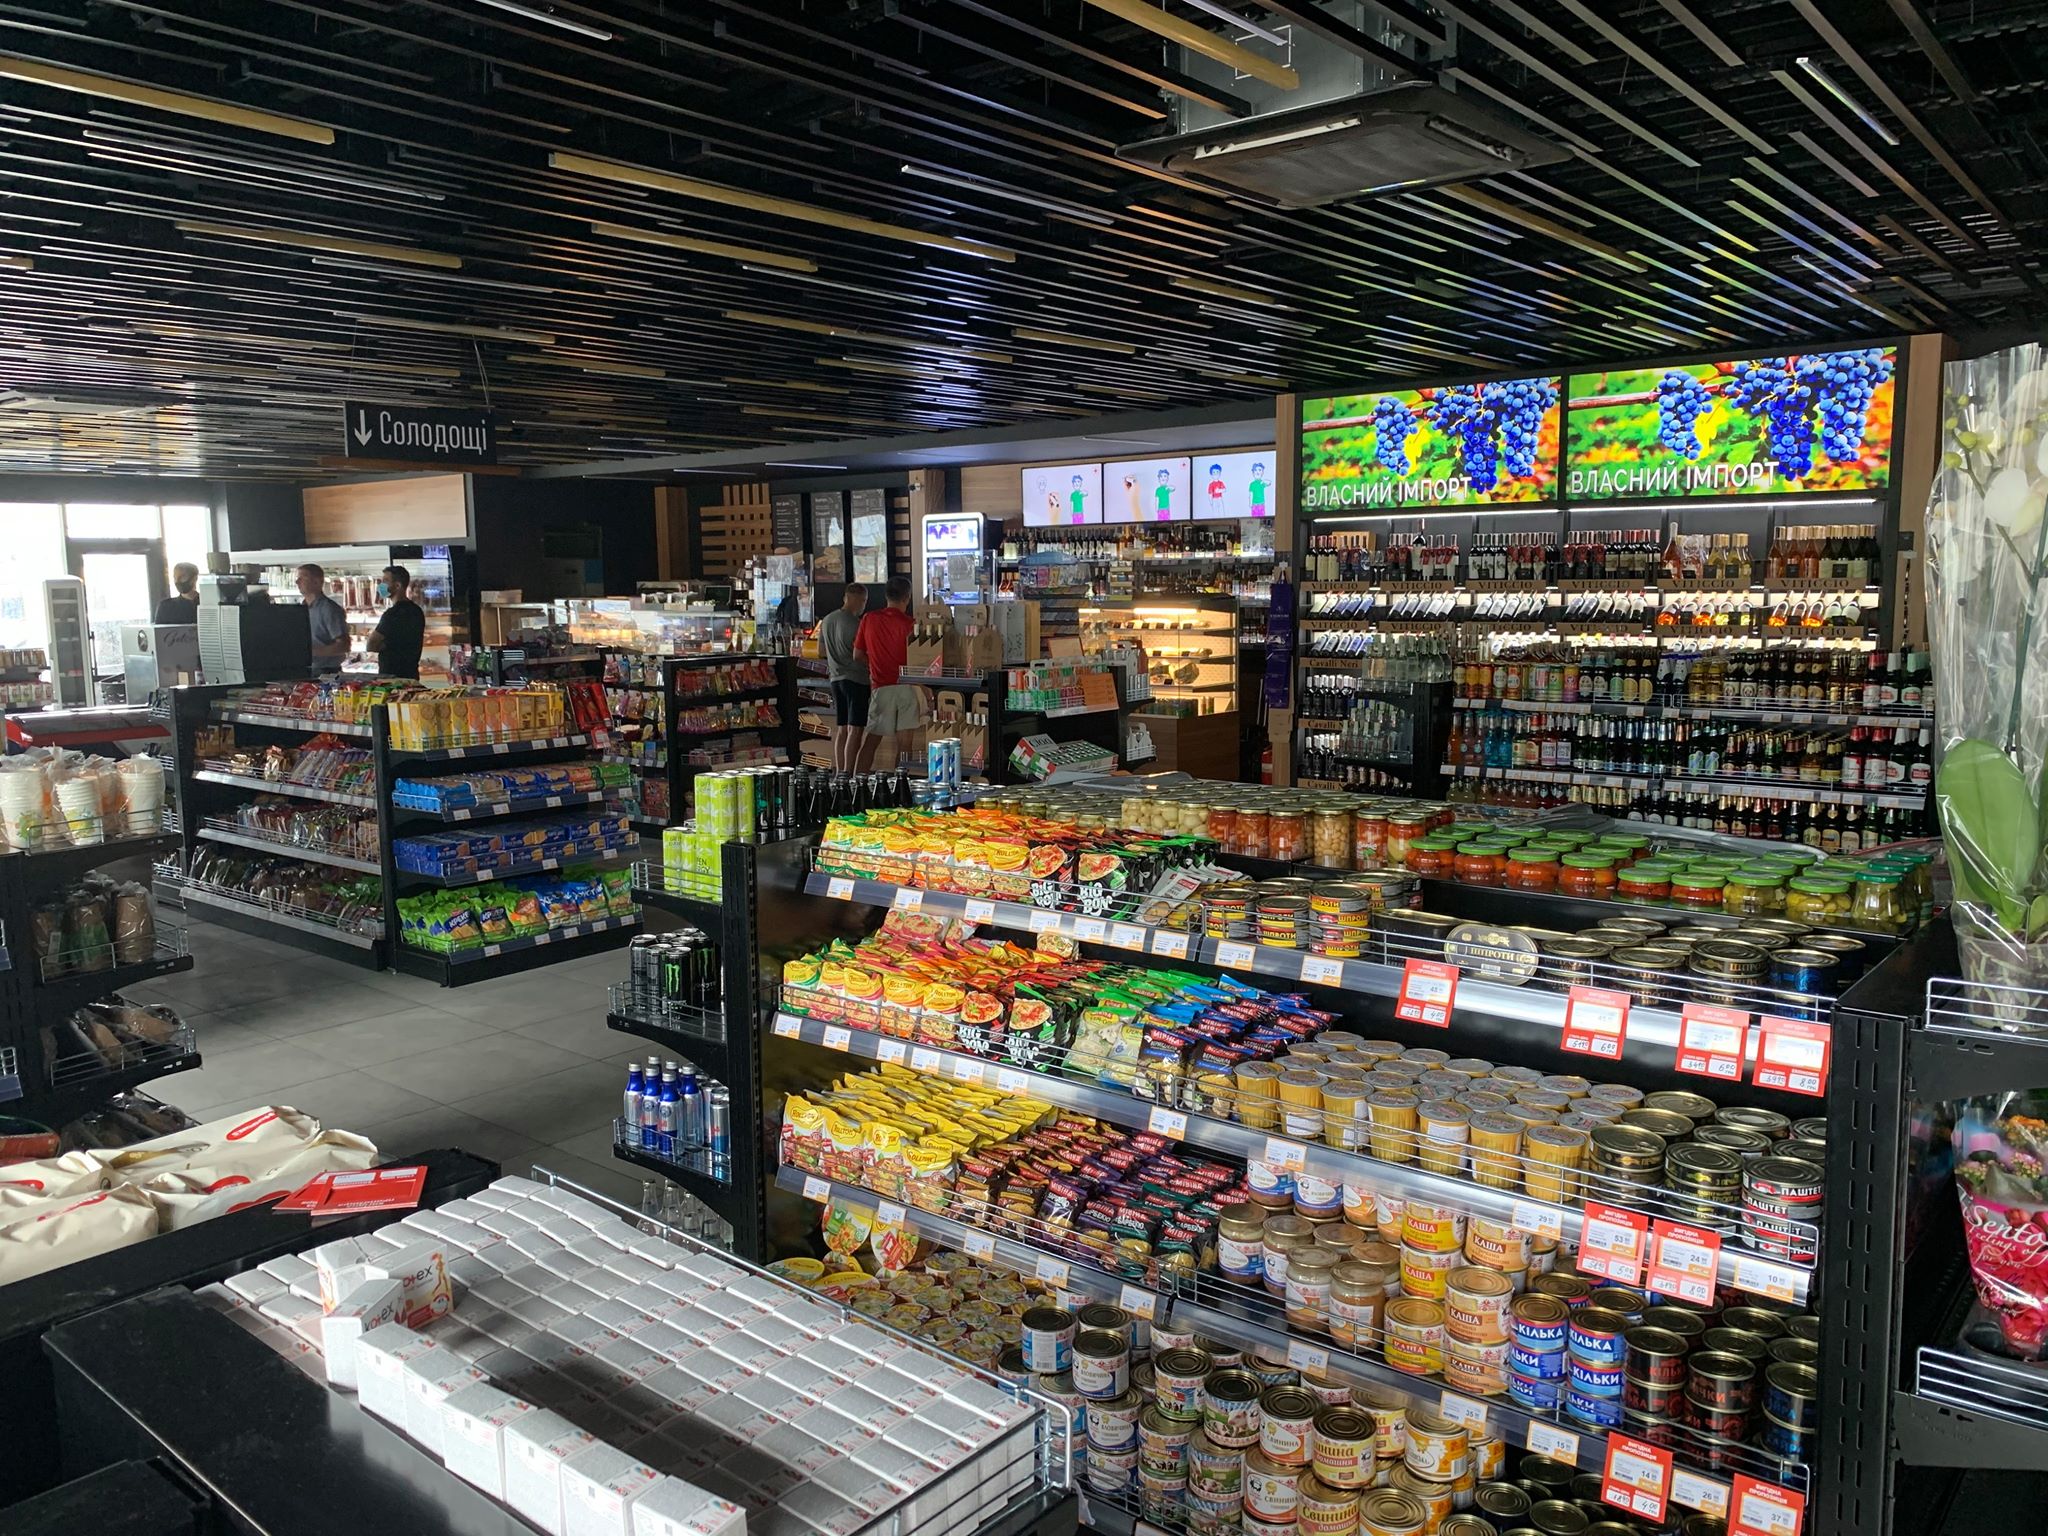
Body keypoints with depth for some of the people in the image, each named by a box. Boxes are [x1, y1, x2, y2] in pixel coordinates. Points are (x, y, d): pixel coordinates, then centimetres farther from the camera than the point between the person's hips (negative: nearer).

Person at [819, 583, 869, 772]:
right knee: (855, 730, -8)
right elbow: (860, 655, -13)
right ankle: (848, 775, -12)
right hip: (856, 679, -8)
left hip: (836, 678, 8)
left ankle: (839, 773, 13)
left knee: (841, 729, 12)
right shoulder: (855, 623, -14)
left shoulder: (826, 620, 10)